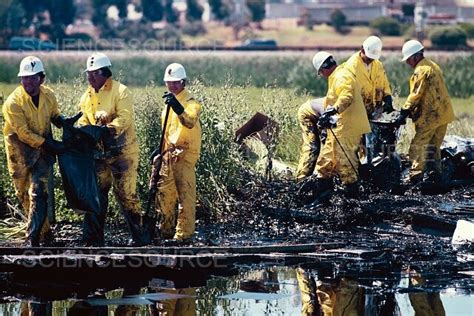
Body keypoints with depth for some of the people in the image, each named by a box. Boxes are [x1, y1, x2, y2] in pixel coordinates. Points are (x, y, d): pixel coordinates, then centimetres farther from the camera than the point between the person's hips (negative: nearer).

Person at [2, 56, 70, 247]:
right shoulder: (13, 102, -18)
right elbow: (24, 134, -19)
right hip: (20, 153, -1)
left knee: (38, 193, -13)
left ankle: (33, 239, -15)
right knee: (24, 195, 10)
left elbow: (54, 115, 18)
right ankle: (44, 231, 29)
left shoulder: (49, 95, -2)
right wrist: (50, 145, -22)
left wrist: (63, 121, -6)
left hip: (43, 149, 2)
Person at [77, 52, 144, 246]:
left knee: (126, 194, -4)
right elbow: (84, 120, 15)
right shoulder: (88, 96, 12)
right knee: (96, 192, 7)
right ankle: (94, 236, 13)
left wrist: (109, 129, -37)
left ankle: (137, 236, 5)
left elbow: (124, 118, -21)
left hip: (122, 151, -7)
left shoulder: (120, 92, -10)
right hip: (98, 151, 7)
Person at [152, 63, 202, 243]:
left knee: (185, 194, -9)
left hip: (184, 155, -9)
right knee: (164, 193, 14)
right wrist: (160, 151, 25)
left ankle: (184, 233, -9)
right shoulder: (170, 102, 17)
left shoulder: (190, 103, -11)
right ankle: (166, 231, 24)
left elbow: (190, 122, -33)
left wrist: (178, 108, -49)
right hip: (168, 154, 9)